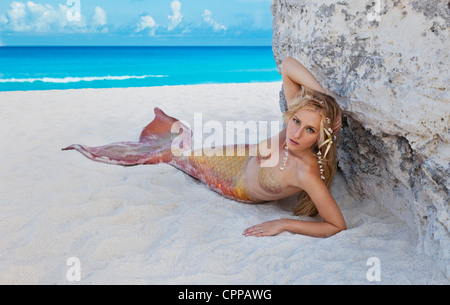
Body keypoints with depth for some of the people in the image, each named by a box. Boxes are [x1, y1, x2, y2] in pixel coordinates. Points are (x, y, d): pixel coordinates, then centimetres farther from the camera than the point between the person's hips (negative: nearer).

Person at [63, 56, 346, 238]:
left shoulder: (307, 172, -43)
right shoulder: (299, 113, -29)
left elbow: (338, 225, -40)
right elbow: (288, 64, -27)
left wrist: (283, 224, -39)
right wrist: (323, 93, -39)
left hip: (237, 186, -3)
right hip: (242, 159, 3)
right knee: (188, 143, 26)